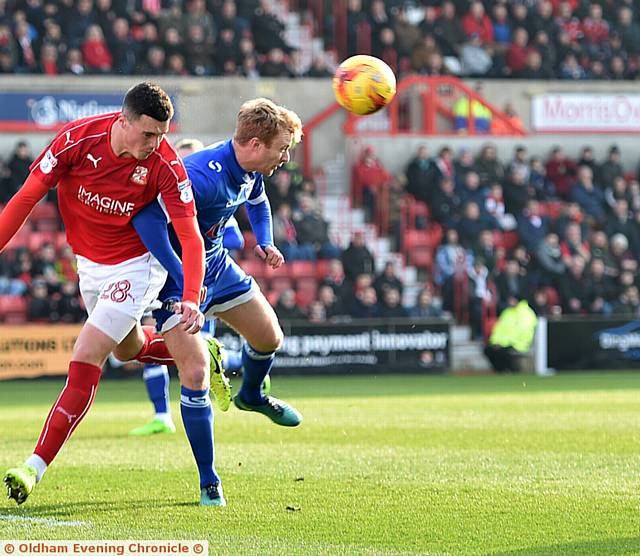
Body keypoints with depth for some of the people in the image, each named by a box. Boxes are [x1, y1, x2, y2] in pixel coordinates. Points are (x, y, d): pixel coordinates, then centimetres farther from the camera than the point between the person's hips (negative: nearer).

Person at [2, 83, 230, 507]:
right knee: (129, 349, 25)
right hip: (89, 263, 5)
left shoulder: (165, 165, -25)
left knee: (86, 360, -15)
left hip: (135, 264, -5)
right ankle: (203, 356, 52)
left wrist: (190, 299, -37)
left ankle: (36, 466, -15)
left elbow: (191, 237, -23)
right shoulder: (77, 139, -21)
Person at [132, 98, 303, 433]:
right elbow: (147, 217, -43)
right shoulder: (205, 177, -33)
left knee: (269, 338, 18)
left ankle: (252, 396, 49)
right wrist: (185, 280, -40)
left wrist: (265, 243, 6)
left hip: (216, 264, 9)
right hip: (178, 276, -9)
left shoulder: (250, 171, -3)